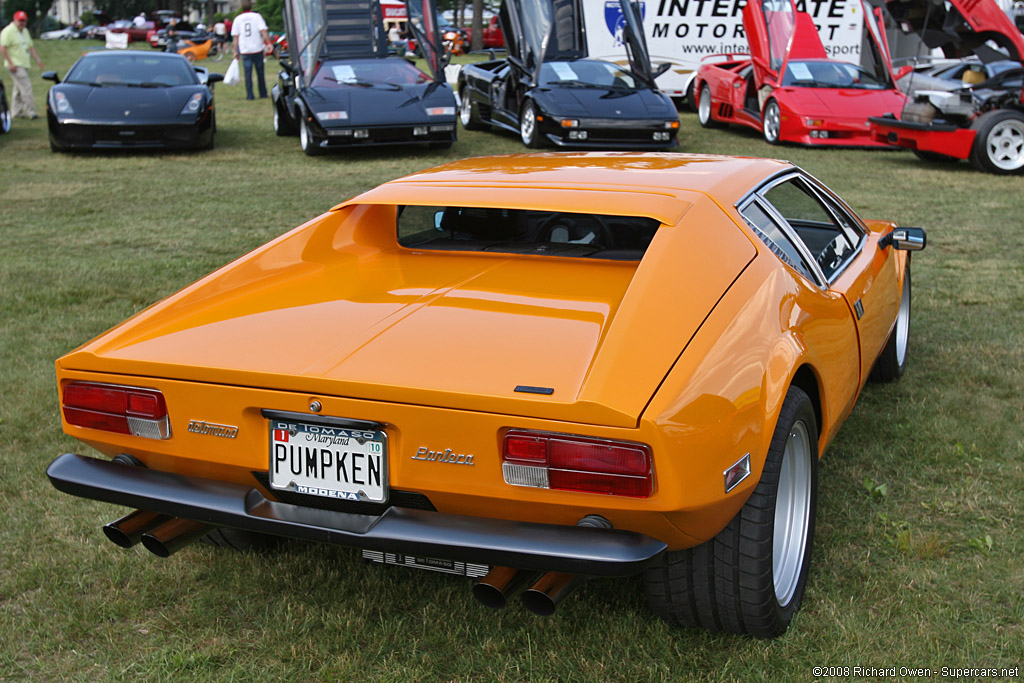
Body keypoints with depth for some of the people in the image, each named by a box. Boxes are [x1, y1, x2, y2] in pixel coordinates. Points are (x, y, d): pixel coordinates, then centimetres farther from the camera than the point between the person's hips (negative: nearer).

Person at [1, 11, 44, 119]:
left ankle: (16, 111, 20)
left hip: (24, 64, 9)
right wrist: (10, 63, -20)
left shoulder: (25, 31, 15)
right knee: (26, 86, -16)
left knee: (19, 88, 13)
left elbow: (31, 46, 21)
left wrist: (38, 59, 10)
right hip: (16, 65, -9)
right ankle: (31, 112, -16)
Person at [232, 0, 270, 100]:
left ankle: (249, 95, -1)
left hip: (245, 50, 1)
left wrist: (236, 51, 7)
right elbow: (263, 32, -11)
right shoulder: (256, 16, -1)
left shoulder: (237, 19, 4)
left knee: (248, 73, 3)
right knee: (260, 73, 10)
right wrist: (268, 43, -6)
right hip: (258, 49, -1)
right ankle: (263, 94, 16)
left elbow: (235, 37, 3)